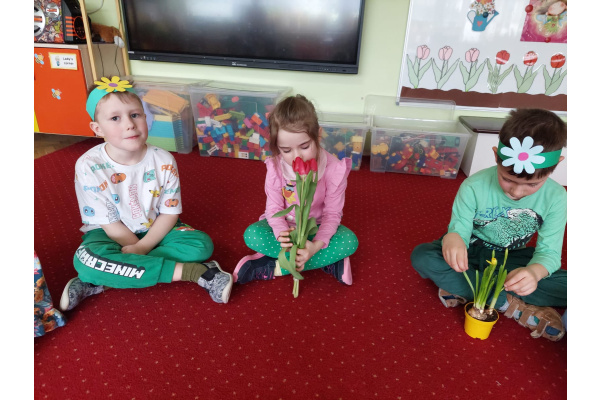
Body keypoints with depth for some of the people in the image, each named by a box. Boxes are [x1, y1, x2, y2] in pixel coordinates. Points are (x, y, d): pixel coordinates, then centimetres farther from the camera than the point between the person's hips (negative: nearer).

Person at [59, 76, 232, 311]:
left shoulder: (163, 161, -15)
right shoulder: (89, 166, -19)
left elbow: (170, 212, -11)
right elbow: (110, 224, -14)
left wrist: (142, 247, -22)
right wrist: (137, 252, -19)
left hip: (154, 230, 2)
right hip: (112, 235, -1)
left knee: (201, 245, -23)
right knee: (86, 258, -34)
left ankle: (102, 282, -23)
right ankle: (192, 271, -32)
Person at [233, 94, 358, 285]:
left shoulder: (334, 169, -23)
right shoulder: (275, 168, -20)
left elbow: (332, 213, -18)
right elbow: (274, 208, -15)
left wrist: (317, 245, -36)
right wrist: (281, 234, -38)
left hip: (317, 227, -1)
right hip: (286, 225, 1)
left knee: (349, 241, -29)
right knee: (252, 235, -27)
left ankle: (274, 267, -25)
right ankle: (328, 262, -24)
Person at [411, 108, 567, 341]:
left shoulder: (556, 198, -17)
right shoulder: (474, 187, -24)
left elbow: (549, 251, -17)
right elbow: (460, 228, -21)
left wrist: (535, 271, -43)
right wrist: (453, 239, -49)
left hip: (511, 260, 2)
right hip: (472, 252, -1)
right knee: (421, 256, -30)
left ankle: (464, 290, -21)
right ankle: (510, 305, -23)